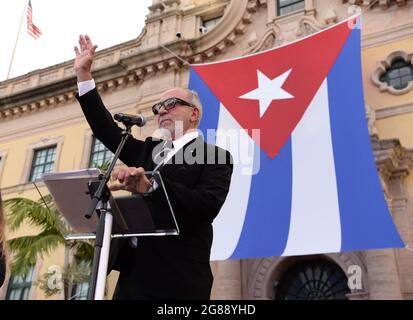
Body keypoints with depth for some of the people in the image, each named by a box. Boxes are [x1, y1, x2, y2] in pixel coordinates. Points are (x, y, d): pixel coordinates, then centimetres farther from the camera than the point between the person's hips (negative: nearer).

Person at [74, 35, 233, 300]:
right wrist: (84, 74, 15)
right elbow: (108, 131, 16)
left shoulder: (215, 156, -2)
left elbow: (207, 205, -18)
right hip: (133, 272, 6)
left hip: (176, 278, -6)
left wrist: (149, 186, -31)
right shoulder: (149, 149, 18)